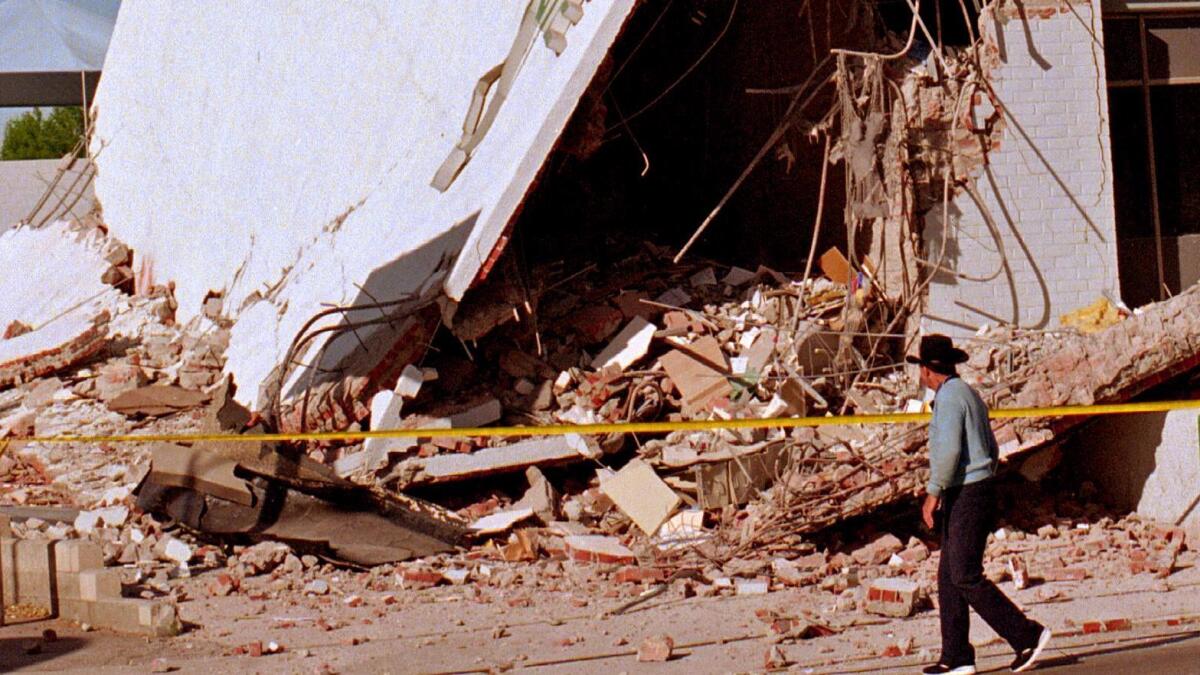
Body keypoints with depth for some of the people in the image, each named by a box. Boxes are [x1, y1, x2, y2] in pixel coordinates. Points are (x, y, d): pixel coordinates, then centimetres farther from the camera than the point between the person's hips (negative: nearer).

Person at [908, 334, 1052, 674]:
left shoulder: (949, 397, -12)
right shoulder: (969, 394, 18)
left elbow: (949, 451, -23)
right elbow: (992, 450, 23)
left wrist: (933, 493, -18)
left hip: (965, 495, -10)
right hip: (980, 490, 10)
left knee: (966, 578, -10)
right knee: (949, 577, 9)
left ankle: (1028, 636, -11)